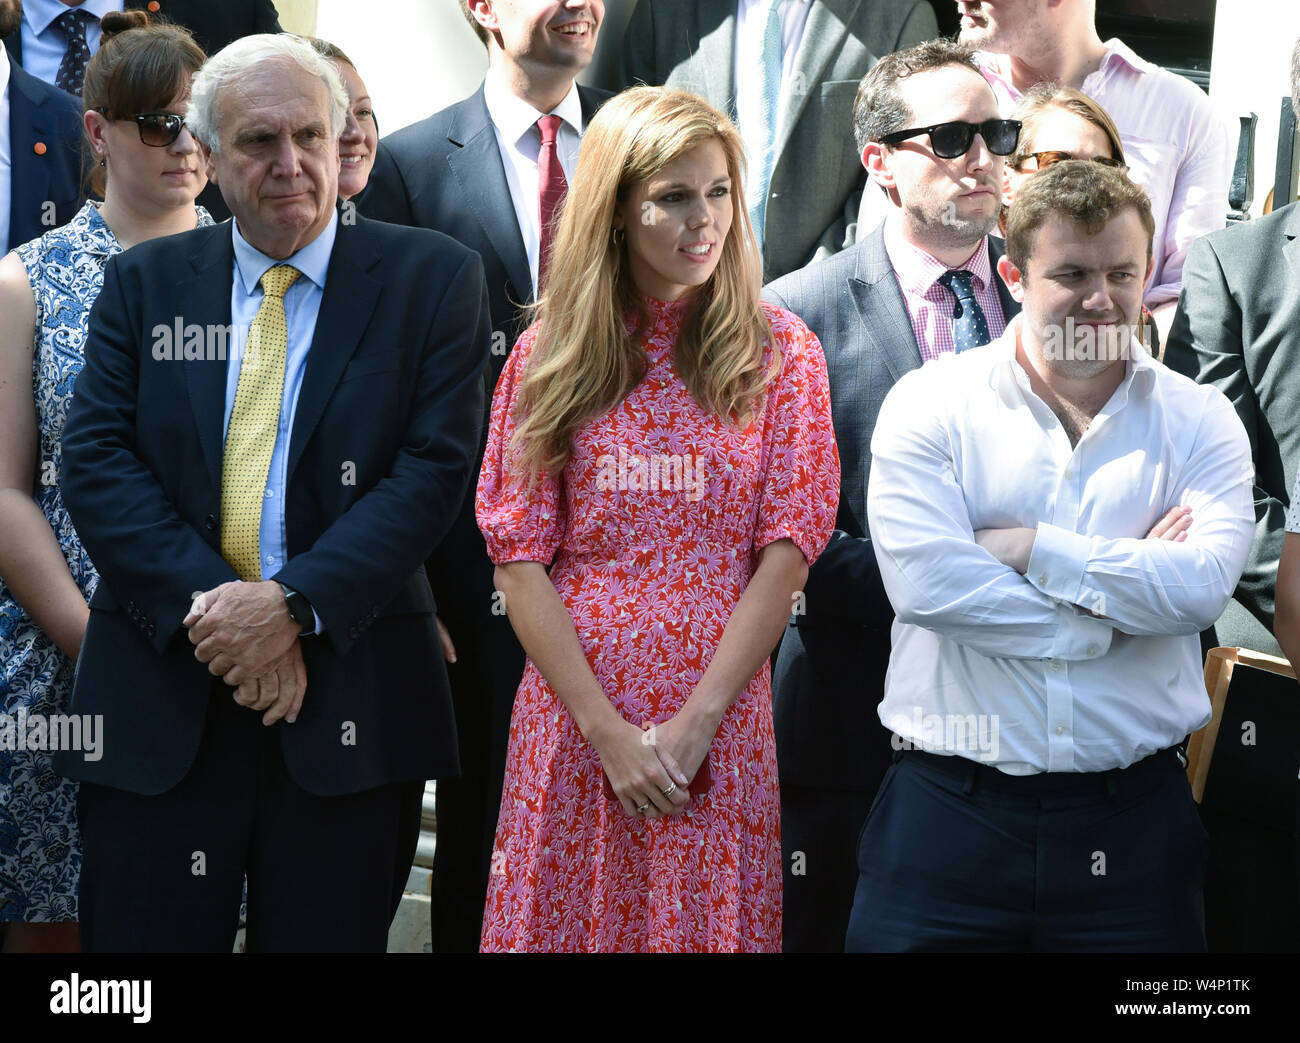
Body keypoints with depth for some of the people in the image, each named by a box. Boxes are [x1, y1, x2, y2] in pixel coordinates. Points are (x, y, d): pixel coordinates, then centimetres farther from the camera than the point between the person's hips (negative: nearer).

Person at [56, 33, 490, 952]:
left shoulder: (431, 279, 2)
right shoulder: (144, 283, 10)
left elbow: (434, 468, -6)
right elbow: (96, 460, 1)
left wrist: (296, 604, -16)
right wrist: (203, 604, -14)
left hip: (348, 698, -1)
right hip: (163, 694, 2)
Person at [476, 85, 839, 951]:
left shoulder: (781, 352, 3)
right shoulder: (547, 357, 4)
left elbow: (786, 551, -4)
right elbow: (521, 560, -1)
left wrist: (693, 724, -11)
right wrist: (607, 730, -10)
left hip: (719, 725, 0)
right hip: (572, 718, 1)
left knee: (710, 926, 5)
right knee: (563, 926, 6)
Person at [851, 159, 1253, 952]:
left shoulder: (1200, 423, 6)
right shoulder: (930, 405, 0)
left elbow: (1202, 587, -11)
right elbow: (924, 581, -15)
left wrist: (1030, 548, -11)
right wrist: (1123, 601, -9)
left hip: (1135, 815, 1)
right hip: (949, 809, -1)